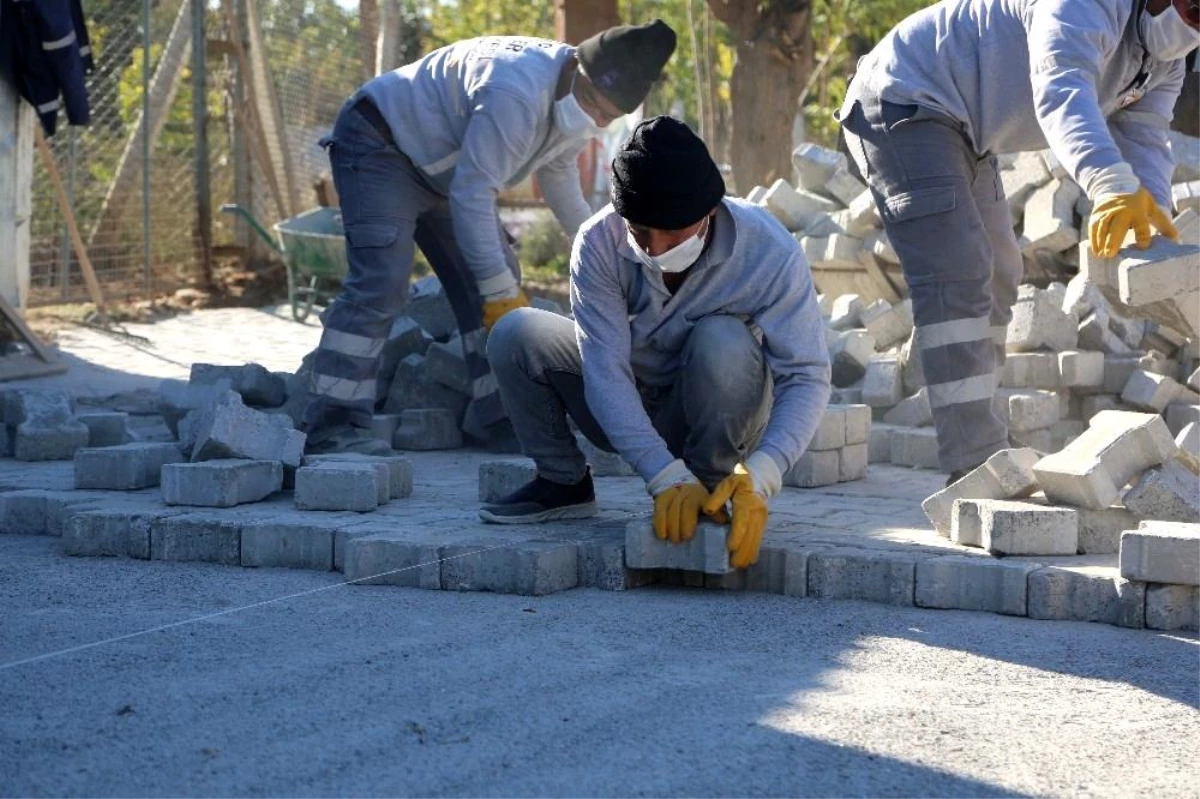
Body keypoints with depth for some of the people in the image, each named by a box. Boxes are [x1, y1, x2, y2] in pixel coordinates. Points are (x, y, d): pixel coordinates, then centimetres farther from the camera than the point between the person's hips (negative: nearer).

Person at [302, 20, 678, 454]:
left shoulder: (580, 98, -4)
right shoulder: (517, 94, -36)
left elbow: (558, 173, 16)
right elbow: (472, 194, -34)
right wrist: (501, 292, -31)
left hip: (439, 168, 10)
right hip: (378, 145, -10)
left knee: (494, 282, 2)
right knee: (381, 283, -24)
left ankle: (498, 416, 5)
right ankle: (332, 427, -28)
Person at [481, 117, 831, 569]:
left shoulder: (769, 251, -26)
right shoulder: (599, 243, -23)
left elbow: (807, 377, -27)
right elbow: (605, 370, -27)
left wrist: (760, 477, -43)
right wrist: (667, 478, -38)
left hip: (719, 419, -2)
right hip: (627, 415, 2)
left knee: (724, 342, -34)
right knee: (516, 335, -19)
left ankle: (710, 490, -12)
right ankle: (563, 484, 2)